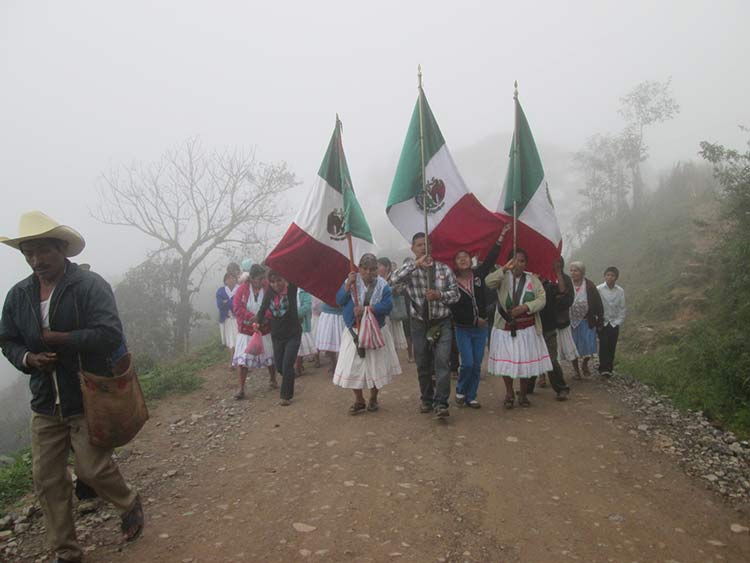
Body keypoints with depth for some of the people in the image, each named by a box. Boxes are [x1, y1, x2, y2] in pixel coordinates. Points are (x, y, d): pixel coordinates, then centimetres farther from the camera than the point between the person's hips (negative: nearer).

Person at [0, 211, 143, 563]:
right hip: (45, 403, 6)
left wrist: (58, 339, -17)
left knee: (92, 468, -1)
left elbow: (110, 334, -21)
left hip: (88, 399, -5)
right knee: (47, 479, 8)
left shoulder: (90, 285, -12)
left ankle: (129, 504, 32)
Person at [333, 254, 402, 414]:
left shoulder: (382, 285, -4)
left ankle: (373, 399, 27)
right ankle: (359, 401, 17)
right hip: (354, 332, 1)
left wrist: (366, 308, -25)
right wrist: (348, 285, -21)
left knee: (376, 367, 6)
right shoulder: (352, 281, -1)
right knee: (353, 366, 0)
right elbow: (339, 301, -8)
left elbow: (387, 306, -17)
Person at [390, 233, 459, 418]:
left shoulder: (444, 269, 1)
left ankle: (441, 403, -8)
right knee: (423, 364, 11)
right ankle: (426, 399, 28)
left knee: (442, 361, -11)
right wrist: (415, 264, -28)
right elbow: (394, 279, -22)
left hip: (441, 323, 0)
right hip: (419, 324, 1)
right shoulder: (410, 270, -2)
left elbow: (455, 293, 3)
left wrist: (440, 295, -17)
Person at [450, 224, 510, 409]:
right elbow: (454, 309, -10)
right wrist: (474, 320, -11)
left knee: (476, 365, 6)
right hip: (463, 329, -3)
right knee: (467, 363, -9)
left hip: (481, 328, 3)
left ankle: (471, 397, 19)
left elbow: (492, 257, -3)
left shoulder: (478, 274, 0)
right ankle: (460, 391, 17)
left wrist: (502, 235, -6)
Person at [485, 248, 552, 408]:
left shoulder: (532, 279, 4)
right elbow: (489, 282, -22)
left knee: (526, 362, 5)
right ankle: (509, 393, 22)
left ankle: (523, 394, 24)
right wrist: (505, 269, -33)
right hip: (505, 327, -1)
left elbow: (542, 299, -2)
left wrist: (524, 307, -17)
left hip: (527, 329, 1)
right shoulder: (503, 277, -1)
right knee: (506, 362, 2)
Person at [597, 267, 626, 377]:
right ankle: (604, 368, -8)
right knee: (603, 345, -10)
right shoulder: (598, 289, -8)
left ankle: (609, 368, 14)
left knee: (612, 347, 5)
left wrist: (618, 322, -1)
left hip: (615, 323, 2)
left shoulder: (620, 291, 0)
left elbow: (622, 308, 5)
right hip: (602, 323, -2)